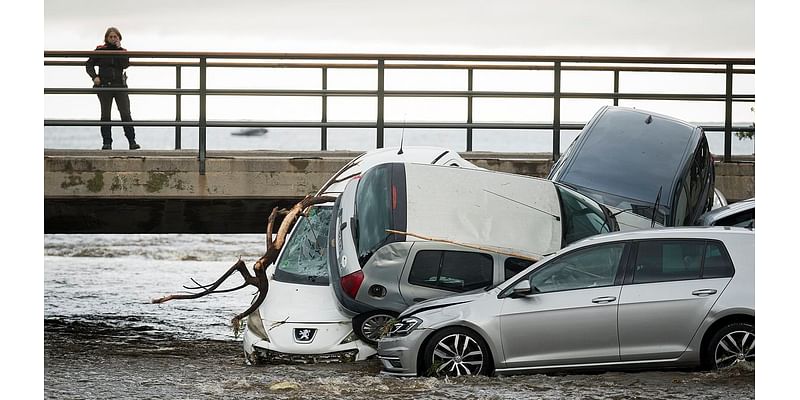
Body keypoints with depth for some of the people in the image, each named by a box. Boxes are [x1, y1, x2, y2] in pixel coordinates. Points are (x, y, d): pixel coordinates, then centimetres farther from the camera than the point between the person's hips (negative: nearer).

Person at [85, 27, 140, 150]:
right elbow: (89, 64, 6)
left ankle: (132, 141, -7)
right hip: (104, 85, 0)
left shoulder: (122, 51, 8)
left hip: (120, 85, 0)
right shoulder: (100, 50, 4)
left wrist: (119, 49, -9)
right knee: (105, 115, 2)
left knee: (126, 114, -7)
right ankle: (106, 142, 8)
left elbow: (125, 65, -9)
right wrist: (94, 76, -9)